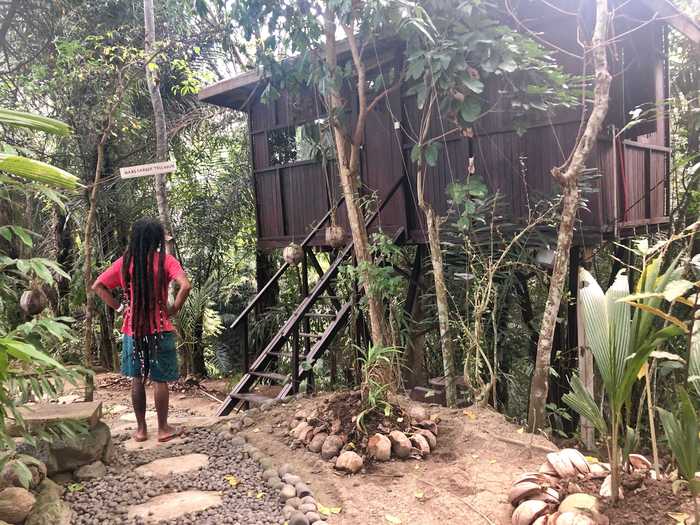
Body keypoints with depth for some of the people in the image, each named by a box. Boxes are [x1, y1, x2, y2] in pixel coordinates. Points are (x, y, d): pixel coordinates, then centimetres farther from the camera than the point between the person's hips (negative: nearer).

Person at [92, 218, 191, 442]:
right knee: (160, 380, 6)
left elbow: (97, 287, 2)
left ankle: (141, 429, 21)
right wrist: (174, 309, -11)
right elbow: (185, 285, -23)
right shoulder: (165, 260, -9)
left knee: (137, 380, 14)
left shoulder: (124, 262, 0)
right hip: (159, 330, -3)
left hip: (133, 330, 3)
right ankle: (163, 429, 15)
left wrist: (119, 307, 4)